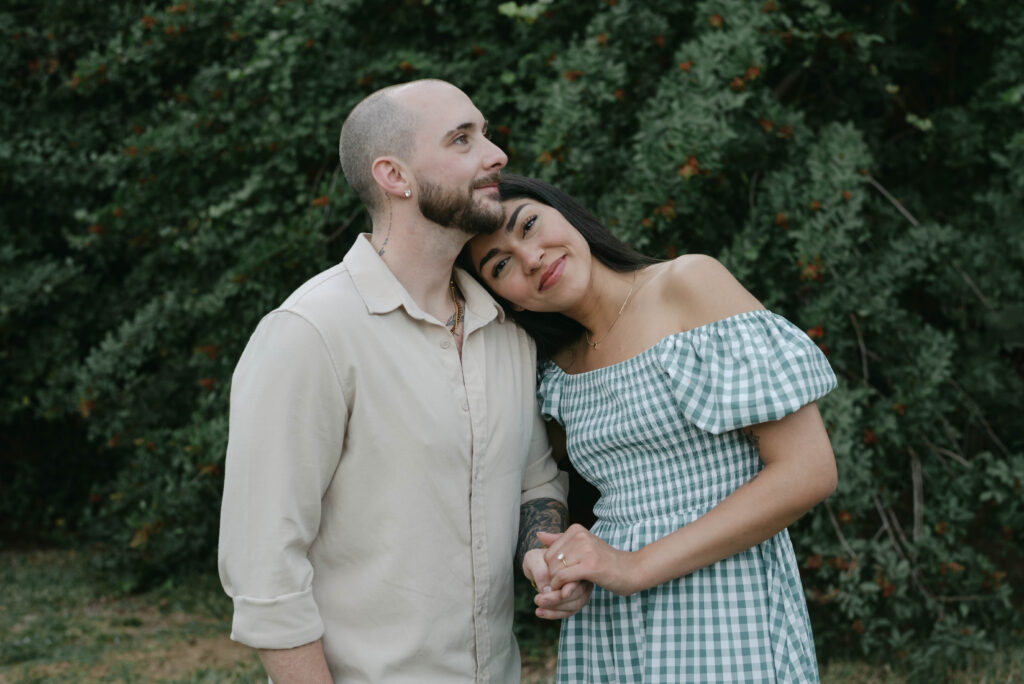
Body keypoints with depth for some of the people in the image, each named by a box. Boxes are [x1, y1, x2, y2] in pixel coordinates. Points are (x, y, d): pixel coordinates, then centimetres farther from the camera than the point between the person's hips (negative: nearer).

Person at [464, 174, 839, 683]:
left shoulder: (691, 282, -10)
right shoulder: (563, 364, 9)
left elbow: (808, 472, -16)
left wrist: (638, 566, -16)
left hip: (725, 615, -6)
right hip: (605, 632, 6)